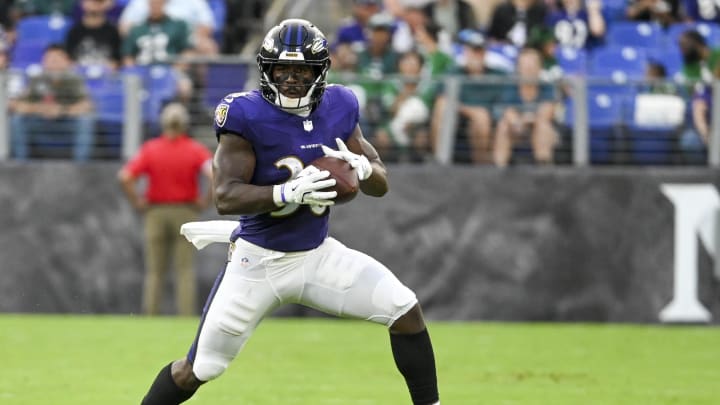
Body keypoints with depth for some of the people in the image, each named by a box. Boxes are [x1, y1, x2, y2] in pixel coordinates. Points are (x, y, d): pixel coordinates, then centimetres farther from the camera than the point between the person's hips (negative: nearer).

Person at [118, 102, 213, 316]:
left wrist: (137, 202, -2)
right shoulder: (196, 150, -5)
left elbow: (125, 177, -13)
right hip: (186, 212, -1)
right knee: (185, 270, 2)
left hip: (156, 212, 1)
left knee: (154, 271, 7)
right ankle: (186, 317, -4)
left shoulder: (150, 148, -4)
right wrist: (205, 201, -6)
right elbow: (215, 176, -20)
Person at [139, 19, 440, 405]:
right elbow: (225, 197, -23)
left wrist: (361, 167, -20)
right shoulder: (247, 115, -18)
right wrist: (288, 193, -38)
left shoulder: (338, 108, -3)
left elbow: (381, 184, 4)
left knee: (405, 311, -9)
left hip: (318, 254, 4)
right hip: (259, 259, -4)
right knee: (196, 371, 0)